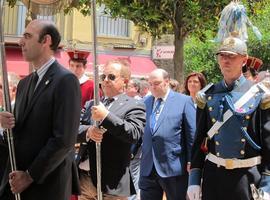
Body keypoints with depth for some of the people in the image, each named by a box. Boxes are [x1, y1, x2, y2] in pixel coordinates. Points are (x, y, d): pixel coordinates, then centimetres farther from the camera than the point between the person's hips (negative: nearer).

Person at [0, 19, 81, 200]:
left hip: (47, 183, -7)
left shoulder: (66, 80, -13)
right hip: (16, 179, 7)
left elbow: (64, 139, -19)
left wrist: (30, 176, -14)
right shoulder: (24, 83, 13)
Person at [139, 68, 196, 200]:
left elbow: (192, 134, -5)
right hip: (148, 168, 4)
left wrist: (191, 161, -8)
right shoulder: (145, 103, 12)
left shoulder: (184, 101, -3)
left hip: (173, 167, -4)